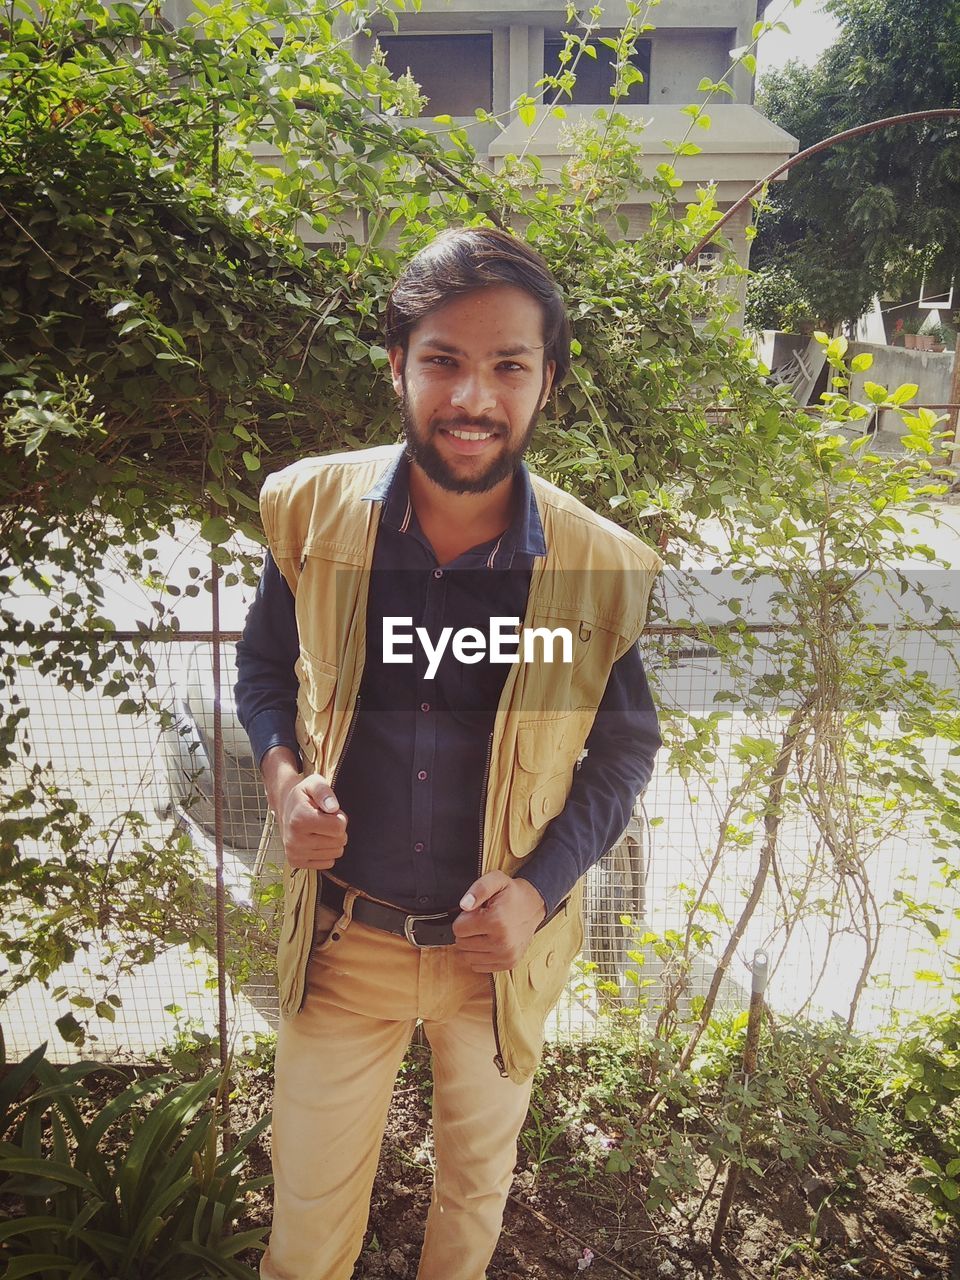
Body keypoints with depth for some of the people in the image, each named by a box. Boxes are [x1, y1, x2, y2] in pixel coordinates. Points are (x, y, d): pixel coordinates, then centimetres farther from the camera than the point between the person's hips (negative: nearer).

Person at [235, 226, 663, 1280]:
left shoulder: (604, 569, -17)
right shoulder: (309, 510, -13)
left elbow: (624, 748, -3)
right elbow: (264, 663, 4)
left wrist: (542, 886, -16)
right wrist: (282, 774, -15)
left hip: (501, 945, 0)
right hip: (343, 935, 1)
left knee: (477, 1181, 28)